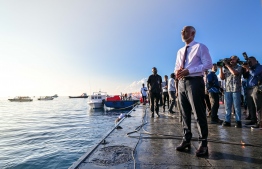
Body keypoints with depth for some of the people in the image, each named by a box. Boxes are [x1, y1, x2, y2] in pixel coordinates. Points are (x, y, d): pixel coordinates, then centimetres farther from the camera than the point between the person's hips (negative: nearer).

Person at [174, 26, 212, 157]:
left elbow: (208, 64, -9)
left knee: (199, 113, -4)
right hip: (182, 82, 7)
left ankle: (203, 143, 8)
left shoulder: (200, 47, 1)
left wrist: (188, 70, -19)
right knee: (184, 113, 10)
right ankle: (186, 139, 21)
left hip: (195, 82, -7)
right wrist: (177, 71, -5)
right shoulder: (180, 51, 21)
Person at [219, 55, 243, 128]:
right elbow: (222, 77, 8)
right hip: (227, 90, 4)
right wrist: (221, 68, 0)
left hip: (236, 90, -4)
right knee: (227, 107, 4)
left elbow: (235, 73, -18)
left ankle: (238, 121, 5)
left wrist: (227, 65, -11)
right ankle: (227, 121, 8)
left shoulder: (239, 67, 4)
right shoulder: (226, 68, 16)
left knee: (237, 106, -1)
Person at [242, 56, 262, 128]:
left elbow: (254, 73, -14)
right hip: (249, 89, 7)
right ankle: (253, 120, 16)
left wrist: (248, 68, -5)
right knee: (250, 106, 8)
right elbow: (245, 76, 18)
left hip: (256, 88, -7)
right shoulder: (251, 68, 23)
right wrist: (246, 70, 4)